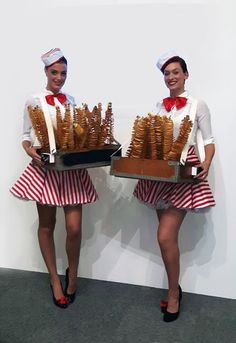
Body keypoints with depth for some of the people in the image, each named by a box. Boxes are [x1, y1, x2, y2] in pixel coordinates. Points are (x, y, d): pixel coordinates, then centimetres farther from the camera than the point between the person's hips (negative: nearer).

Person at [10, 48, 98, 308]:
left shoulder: (72, 101, 11)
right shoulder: (34, 101, 1)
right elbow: (26, 136, 3)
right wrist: (30, 151, -17)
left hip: (73, 167, 2)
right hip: (45, 167, -2)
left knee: (74, 227, -3)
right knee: (46, 225, 9)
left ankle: (72, 274, 24)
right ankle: (55, 279, 26)